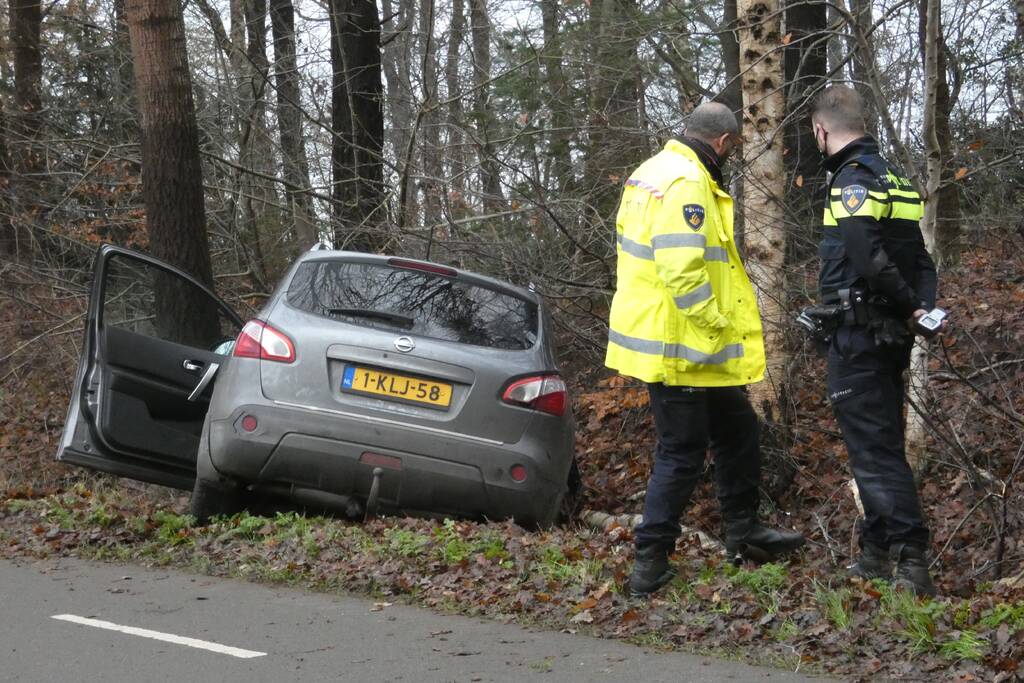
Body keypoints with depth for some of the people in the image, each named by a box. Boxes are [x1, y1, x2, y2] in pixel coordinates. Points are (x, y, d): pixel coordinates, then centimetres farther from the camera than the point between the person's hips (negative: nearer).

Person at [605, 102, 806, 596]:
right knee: (681, 453, -2)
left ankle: (742, 531, 33)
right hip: (680, 347, -11)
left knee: (737, 429, 21)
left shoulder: (652, 173, 13)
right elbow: (683, 270, -30)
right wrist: (716, 326, -20)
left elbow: (641, 245, 20)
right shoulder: (686, 185, -21)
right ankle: (650, 564, 4)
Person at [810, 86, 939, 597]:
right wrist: (920, 307, 0)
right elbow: (920, 261, 14)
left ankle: (912, 560, -10)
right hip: (890, 337, 9)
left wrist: (908, 307, -15)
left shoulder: (852, 180, -15)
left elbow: (868, 257, -27)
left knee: (874, 449, -7)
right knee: (881, 444, 16)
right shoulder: (893, 178, 15)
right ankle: (877, 553, 24)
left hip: (858, 338, -9)